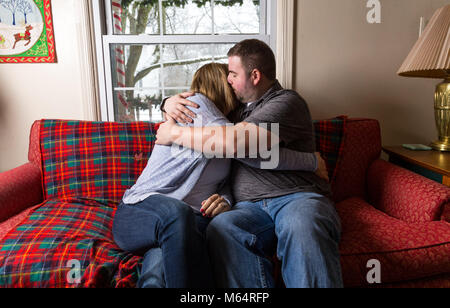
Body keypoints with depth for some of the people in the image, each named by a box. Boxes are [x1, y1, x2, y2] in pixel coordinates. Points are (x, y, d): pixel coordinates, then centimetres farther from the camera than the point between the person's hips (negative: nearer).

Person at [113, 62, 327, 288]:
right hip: (142, 209, -4)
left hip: (190, 220, 5)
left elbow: (225, 183, 17)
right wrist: (313, 160, -5)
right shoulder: (196, 103, -3)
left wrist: (225, 201, -9)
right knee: (177, 211, -41)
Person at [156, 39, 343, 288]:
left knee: (302, 226, -40)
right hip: (251, 206, 5)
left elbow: (232, 141, -14)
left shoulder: (286, 102, 1)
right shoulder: (237, 107, 28)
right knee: (220, 227, -30)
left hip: (297, 196, -4)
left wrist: (176, 133, -3)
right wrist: (171, 103, 14)